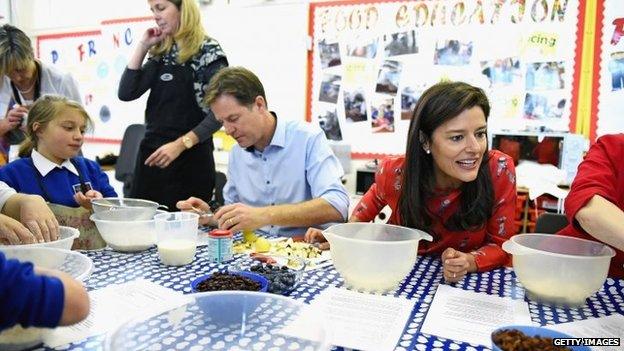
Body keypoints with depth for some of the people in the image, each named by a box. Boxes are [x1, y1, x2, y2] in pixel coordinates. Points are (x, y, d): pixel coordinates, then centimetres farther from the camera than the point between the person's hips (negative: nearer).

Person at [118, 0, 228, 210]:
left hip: (190, 159, -5)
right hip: (151, 155, 6)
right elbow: (126, 93, 4)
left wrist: (180, 144, -22)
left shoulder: (208, 52, -6)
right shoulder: (161, 53, 12)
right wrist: (142, 46, 2)